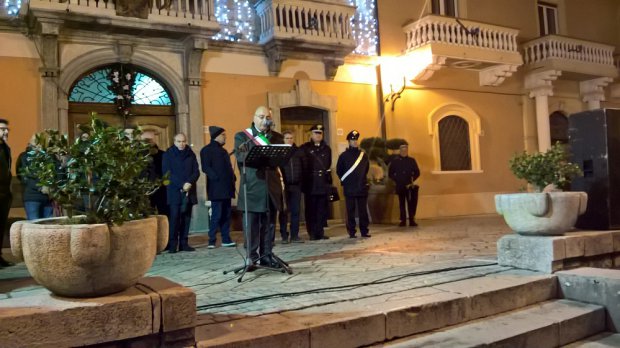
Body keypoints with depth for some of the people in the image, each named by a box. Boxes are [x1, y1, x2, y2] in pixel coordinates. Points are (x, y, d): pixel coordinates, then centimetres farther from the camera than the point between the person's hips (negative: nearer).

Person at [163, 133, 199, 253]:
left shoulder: (191, 154, 13)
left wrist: (190, 182, -13)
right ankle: (172, 244, -6)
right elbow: (167, 173, -4)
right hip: (174, 191, -3)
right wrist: (181, 185, -14)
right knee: (174, 217, -9)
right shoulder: (168, 155, 5)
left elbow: (196, 171, 8)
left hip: (189, 191, 3)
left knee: (186, 217, 1)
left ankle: (184, 243, 6)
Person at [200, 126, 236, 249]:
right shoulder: (207, 150, -3)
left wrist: (232, 178, 8)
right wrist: (217, 179, -19)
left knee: (226, 215, 7)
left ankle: (226, 239, 12)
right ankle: (212, 240, -1)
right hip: (216, 188, -8)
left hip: (226, 188, 8)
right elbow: (206, 168, -13)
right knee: (216, 215, -8)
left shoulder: (223, 150, 22)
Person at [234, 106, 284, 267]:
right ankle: (252, 258, 5)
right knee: (251, 224, -1)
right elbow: (240, 156, -11)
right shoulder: (242, 136, 5)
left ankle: (266, 256, 16)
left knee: (269, 224, 8)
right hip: (252, 186, -3)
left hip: (271, 185, 4)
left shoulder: (277, 137, 16)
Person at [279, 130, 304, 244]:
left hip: (296, 186, 3)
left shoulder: (298, 152, 10)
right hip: (284, 186, -3)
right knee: (284, 211, 3)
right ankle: (284, 236, 10)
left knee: (296, 211, 5)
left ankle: (294, 235, 13)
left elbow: (303, 168, 10)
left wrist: (301, 183, 2)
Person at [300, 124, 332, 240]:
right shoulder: (304, 148, 2)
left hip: (323, 184, 4)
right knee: (311, 210, 0)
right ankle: (312, 233, 5)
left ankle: (320, 232, 12)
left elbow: (328, 165, 18)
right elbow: (301, 166, -1)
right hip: (310, 185, -3)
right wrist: (304, 180, -6)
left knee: (322, 209, 4)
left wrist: (328, 180, 11)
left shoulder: (326, 149, 16)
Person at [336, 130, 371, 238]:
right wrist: (345, 181, 3)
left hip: (362, 188, 3)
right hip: (349, 189, -2)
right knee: (350, 212, 2)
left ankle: (364, 231, 13)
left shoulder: (364, 155, 8)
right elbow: (339, 170, 4)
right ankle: (351, 232, 8)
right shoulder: (343, 156, -1)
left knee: (363, 211, 5)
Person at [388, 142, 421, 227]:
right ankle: (403, 220, 9)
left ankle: (412, 220, -5)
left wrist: (412, 180, -5)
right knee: (402, 203, 5)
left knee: (411, 203, -9)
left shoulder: (412, 160, 8)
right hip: (400, 186, 0)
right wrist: (397, 180, -5)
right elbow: (390, 174, 7)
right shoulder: (394, 161, 5)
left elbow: (417, 172, 10)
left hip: (410, 186, 0)